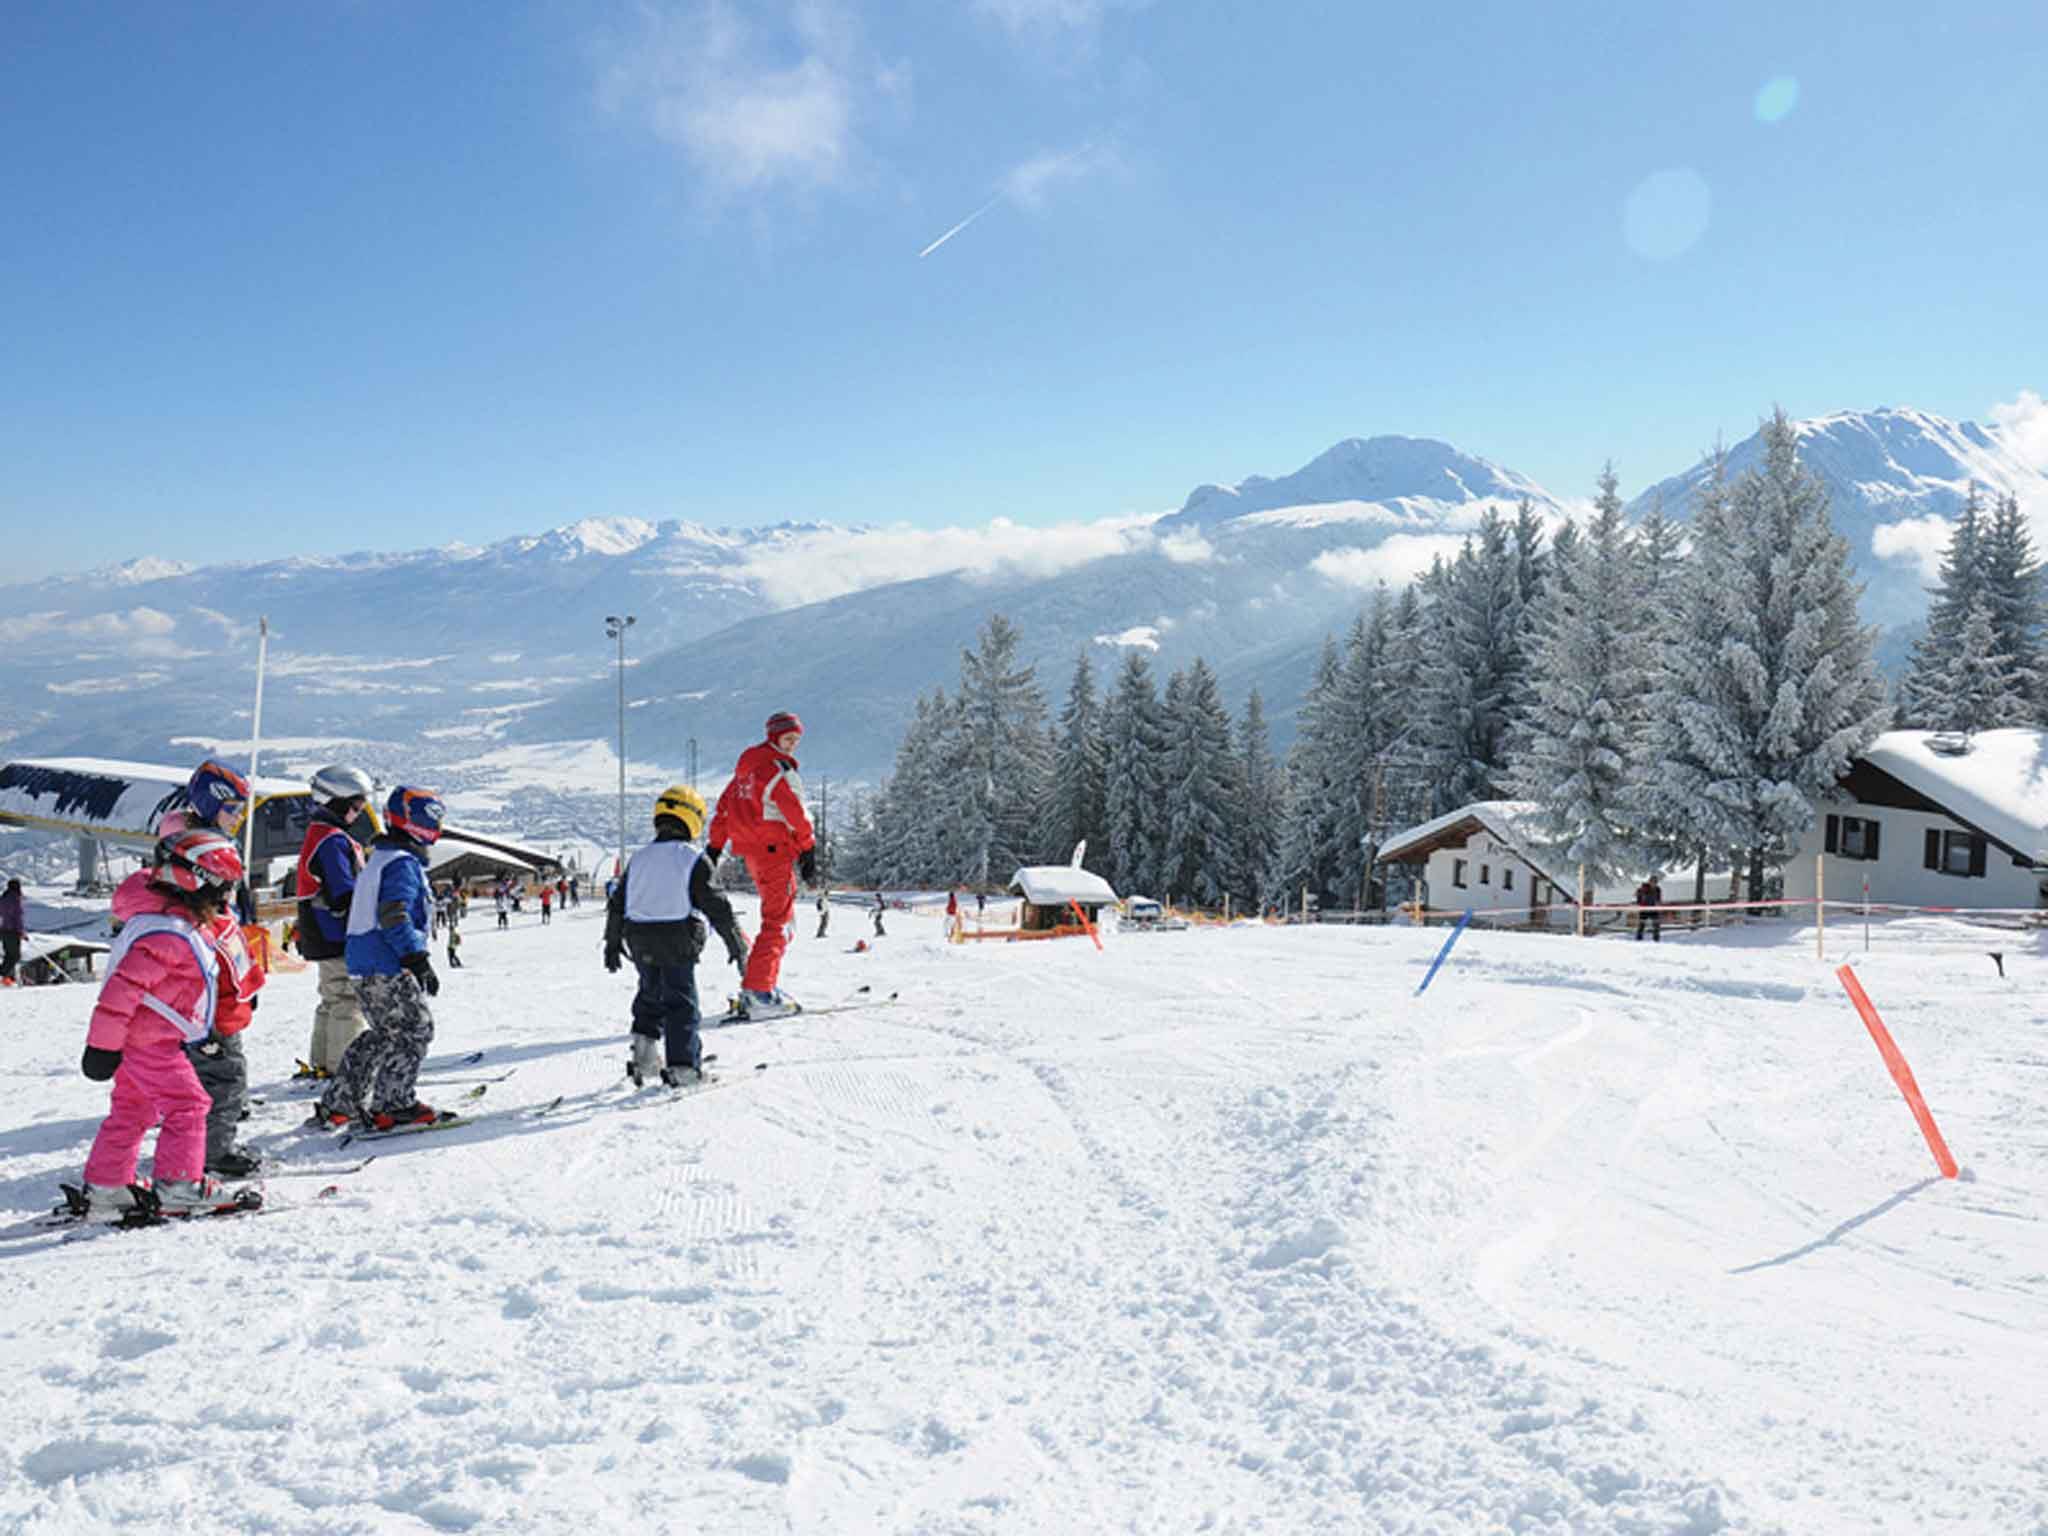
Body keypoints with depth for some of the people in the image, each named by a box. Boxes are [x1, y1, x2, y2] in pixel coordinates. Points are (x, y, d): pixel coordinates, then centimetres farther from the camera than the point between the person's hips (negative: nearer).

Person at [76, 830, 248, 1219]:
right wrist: (103, 1044, -23)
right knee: (187, 1104, -6)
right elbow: (124, 987, -26)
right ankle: (180, 1185, -1)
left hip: (143, 1039, 11)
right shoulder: (166, 934, -24)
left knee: (131, 1111, 16)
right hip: (149, 1041, -11)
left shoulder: (183, 926, 10)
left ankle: (105, 1190, 23)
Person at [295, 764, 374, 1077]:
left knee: (333, 999, 18)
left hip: (322, 937, 11)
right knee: (349, 1000, -6)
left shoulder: (317, 834, 17)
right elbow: (346, 896, -22)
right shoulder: (333, 841, -17)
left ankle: (321, 1062, 25)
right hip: (338, 938, -11)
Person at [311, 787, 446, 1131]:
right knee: (415, 1030, -2)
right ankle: (393, 1105, 0)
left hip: (363, 966, 10)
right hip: (388, 967, -10)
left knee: (384, 1033, 18)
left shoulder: (379, 858, 20)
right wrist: (419, 961, -23)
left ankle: (337, 1103, 20)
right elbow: (395, 917, -23)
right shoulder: (403, 862, -13)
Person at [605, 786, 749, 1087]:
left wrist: (613, 943, 26)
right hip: (678, 944, -5)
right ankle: (682, 1066, -3)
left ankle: (645, 1052, 10)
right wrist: (736, 944, -3)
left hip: (641, 945, 5)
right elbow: (716, 906, -10)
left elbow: (617, 905, 15)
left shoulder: (638, 859, 10)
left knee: (650, 997, 21)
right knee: (681, 1004, 1)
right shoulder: (694, 861, -7)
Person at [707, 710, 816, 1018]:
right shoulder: (778, 769, -12)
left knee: (778, 917, 19)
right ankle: (756, 992, -14)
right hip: (774, 848, -9)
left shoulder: (746, 766, 17)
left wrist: (715, 846, 23)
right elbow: (795, 813, -16)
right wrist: (809, 852, -14)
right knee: (777, 921, -8)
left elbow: (724, 807, 19)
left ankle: (765, 984, 19)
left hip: (750, 849, 9)